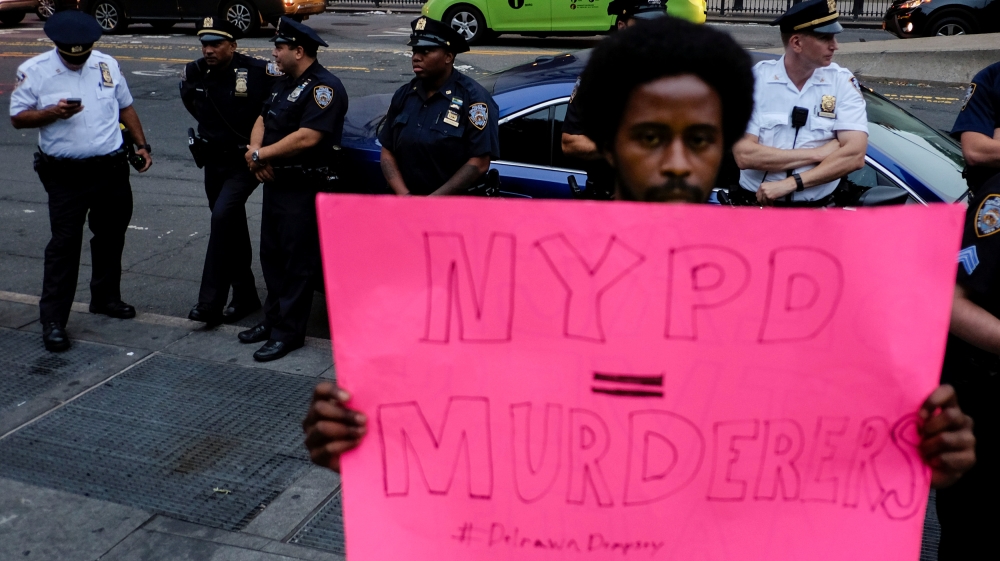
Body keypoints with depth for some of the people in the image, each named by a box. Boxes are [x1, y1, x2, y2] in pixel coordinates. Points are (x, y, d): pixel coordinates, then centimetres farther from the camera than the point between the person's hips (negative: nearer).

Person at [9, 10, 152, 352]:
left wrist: (142, 145, 10)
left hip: (112, 169, 4)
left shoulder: (107, 65, 5)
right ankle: (53, 320, 2)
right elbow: (17, 117, -3)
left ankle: (106, 297, 35)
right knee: (64, 245, -5)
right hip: (66, 176, -4)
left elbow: (125, 107, 16)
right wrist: (53, 113, -20)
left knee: (111, 237, 16)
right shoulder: (34, 71, -5)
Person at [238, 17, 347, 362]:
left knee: (297, 262, -2)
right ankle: (273, 319, 27)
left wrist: (261, 154, -16)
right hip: (275, 183, 10)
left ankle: (288, 332, 5)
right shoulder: (285, 84, 17)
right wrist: (255, 151, -4)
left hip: (303, 189, -10)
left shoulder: (324, 88, -15)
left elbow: (307, 137, -25)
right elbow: (262, 120, 18)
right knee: (271, 255, 15)